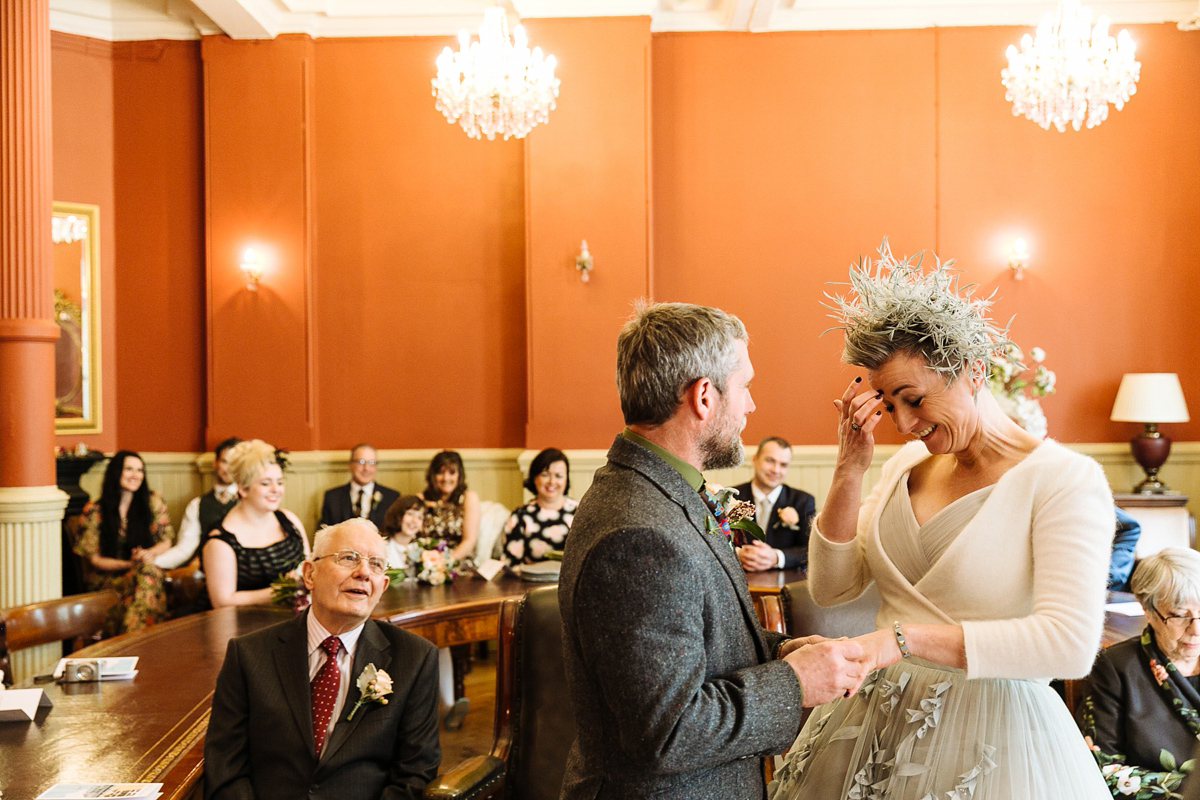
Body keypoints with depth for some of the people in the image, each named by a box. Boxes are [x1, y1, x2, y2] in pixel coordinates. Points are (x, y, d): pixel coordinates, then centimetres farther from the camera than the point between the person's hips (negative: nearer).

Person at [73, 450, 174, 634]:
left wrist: (150, 553, -13)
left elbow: (166, 542, 11)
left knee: (149, 571, -38)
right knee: (145, 572, -37)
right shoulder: (94, 511, 3)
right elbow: (94, 559, 2)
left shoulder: (153, 502, 10)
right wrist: (130, 564, -14)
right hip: (107, 580, -2)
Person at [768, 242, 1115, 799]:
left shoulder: (1065, 480, -15)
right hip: (880, 722, 6)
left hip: (994, 741, -5)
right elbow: (831, 587, 3)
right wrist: (850, 468, -8)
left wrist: (904, 638, -28)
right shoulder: (907, 464, 4)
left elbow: (1071, 644, -25)